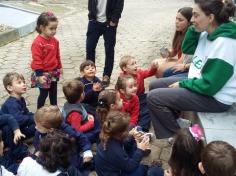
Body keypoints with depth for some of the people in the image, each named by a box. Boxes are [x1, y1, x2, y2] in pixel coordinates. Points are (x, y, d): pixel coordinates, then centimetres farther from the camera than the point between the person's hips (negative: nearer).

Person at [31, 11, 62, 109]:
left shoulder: (55, 41, 0)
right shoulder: (37, 43, -22)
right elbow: (36, 60, -22)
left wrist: (59, 67, 18)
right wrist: (40, 74, -22)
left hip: (54, 72, 7)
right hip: (43, 73, -7)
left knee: (54, 92, 20)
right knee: (44, 94, 5)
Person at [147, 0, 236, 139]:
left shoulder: (224, 43, -28)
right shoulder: (209, 33, -1)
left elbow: (209, 86, -27)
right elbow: (187, 49, 13)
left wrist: (183, 84, -12)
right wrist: (194, 28, -3)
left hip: (215, 97, -9)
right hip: (202, 83, 9)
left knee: (154, 97, -13)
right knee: (155, 86, 11)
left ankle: (178, 136, 6)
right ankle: (174, 122, 21)